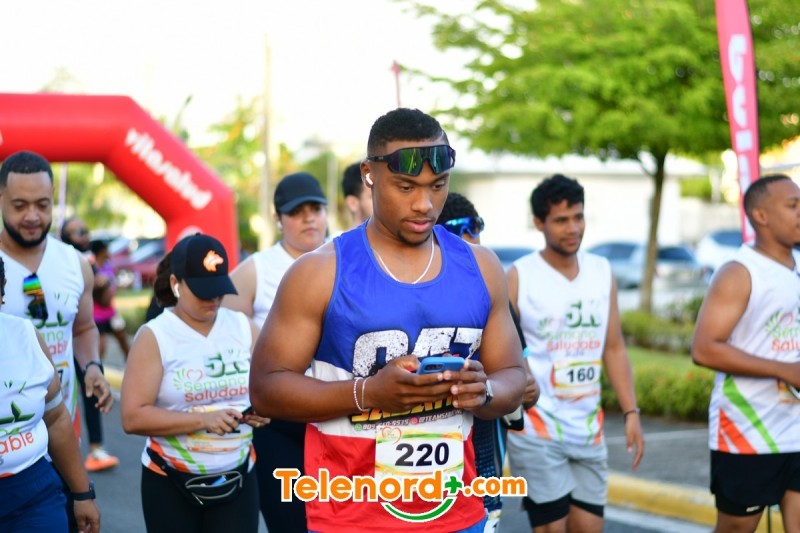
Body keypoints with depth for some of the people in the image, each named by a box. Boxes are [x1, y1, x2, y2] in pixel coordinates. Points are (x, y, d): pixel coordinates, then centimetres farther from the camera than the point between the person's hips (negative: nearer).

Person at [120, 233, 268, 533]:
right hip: (170, 482, -2)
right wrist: (202, 419, -24)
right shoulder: (154, 337, -8)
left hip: (237, 478, 3)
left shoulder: (243, 327, 5)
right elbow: (133, 418, -16)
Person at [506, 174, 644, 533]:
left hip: (588, 429, 5)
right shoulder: (519, 277, -7)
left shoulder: (602, 273, 8)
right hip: (536, 430, -5)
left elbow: (614, 348, 12)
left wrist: (631, 412, 5)